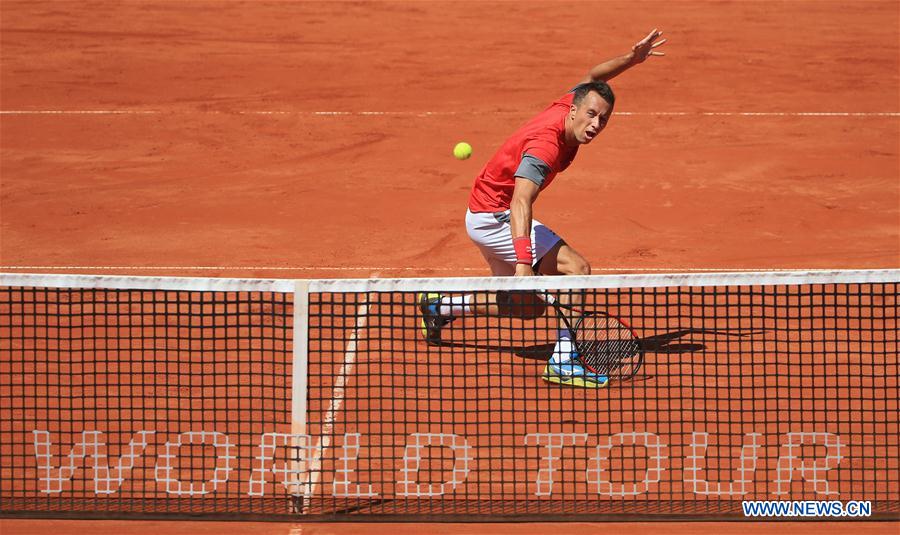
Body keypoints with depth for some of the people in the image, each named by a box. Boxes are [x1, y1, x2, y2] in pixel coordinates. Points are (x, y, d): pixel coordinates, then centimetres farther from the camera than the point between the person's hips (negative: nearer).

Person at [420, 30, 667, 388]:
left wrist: (633, 58, 2)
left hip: (486, 214, 10)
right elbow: (520, 204, -46)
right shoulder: (545, 145, -33)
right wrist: (523, 264, -58)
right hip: (494, 216, -10)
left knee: (527, 305, 20)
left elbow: (591, 78, 16)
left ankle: (438, 306, 32)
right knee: (575, 268, -21)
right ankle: (563, 361, -22)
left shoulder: (567, 105, -9)